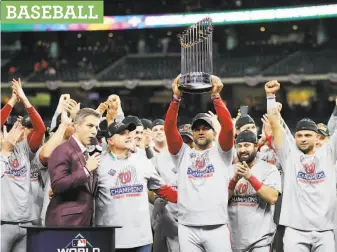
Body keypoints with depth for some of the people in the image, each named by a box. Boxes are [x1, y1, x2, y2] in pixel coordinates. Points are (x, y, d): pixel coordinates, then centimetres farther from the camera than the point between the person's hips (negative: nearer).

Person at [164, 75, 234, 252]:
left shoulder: (221, 152, 10)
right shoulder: (183, 154, 14)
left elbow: (228, 127, -7)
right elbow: (169, 128, 1)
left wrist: (216, 96, -13)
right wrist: (176, 98, -9)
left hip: (216, 228, -2)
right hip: (187, 228, 2)